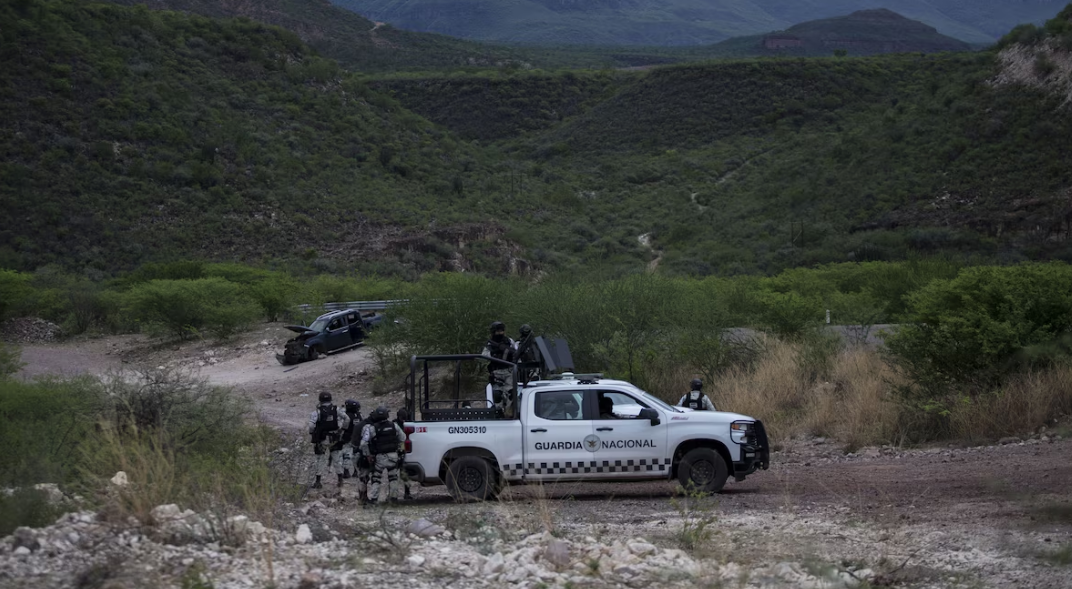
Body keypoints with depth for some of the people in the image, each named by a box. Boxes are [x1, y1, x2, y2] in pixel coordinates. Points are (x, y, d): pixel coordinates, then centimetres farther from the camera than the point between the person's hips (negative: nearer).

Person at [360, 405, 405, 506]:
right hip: (393, 456, 2)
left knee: (376, 478, 8)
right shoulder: (393, 425, -1)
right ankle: (392, 496, 20)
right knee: (393, 477, 17)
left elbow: (364, 443, -19)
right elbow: (403, 438, 10)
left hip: (379, 457, -2)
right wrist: (400, 449, 22)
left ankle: (373, 498, 4)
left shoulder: (371, 428, -13)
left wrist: (368, 455, -7)